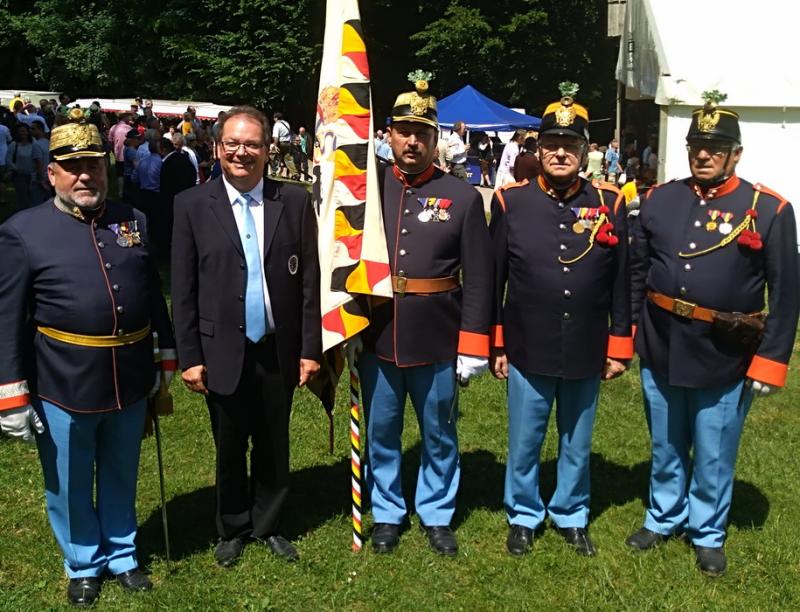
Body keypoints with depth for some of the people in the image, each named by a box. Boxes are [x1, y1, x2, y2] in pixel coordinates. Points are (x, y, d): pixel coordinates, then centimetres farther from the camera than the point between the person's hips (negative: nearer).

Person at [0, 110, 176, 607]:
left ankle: (123, 555, 41)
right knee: (70, 485, 15)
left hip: (130, 380, 3)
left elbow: (154, 295, 11)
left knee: (121, 477, 20)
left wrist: (168, 355, 13)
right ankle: (84, 566, 37)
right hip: (63, 386, -3)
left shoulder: (133, 221, 5)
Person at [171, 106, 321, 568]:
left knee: (274, 446, 15)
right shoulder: (192, 205, -3)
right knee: (229, 449, 15)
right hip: (223, 352, -1)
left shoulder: (296, 201, -2)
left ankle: (268, 525, 35)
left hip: (278, 351, 1)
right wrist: (189, 356, -5)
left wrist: (311, 348, -3)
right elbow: (183, 289, -2)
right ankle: (233, 530, 35)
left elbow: (310, 281, -1)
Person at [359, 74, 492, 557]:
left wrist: (473, 347, -6)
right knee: (381, 433, 15)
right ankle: (387, 513, 33)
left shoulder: (463, 197, -4)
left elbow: (478, 278, -3)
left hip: (437, 341, -1)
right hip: (377, 339, 1)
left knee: (440, 435, 14)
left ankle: (437, 515, 33)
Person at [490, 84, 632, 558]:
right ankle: (524, 516, 32)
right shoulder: (510, 200, -4)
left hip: (587, 354, 1)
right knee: (525, 443, 12)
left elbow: (622, 282, 3)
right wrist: (495, 344, 1)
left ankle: (571, 516, 36)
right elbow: (492, 279, 1)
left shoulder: (610, 203, -1)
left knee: (578, 443, 16)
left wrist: (619, 347, 3)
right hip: (528, 352, -1)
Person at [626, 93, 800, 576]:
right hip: (661, 351, 3)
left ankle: (708, 534, 32)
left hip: (725, 359, -3)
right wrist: (628, 335, 7)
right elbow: (637, 273, 8)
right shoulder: (659, 200, 1)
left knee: (713, 456, 12)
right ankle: (663, 519, 39)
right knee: (666, 447, 19)